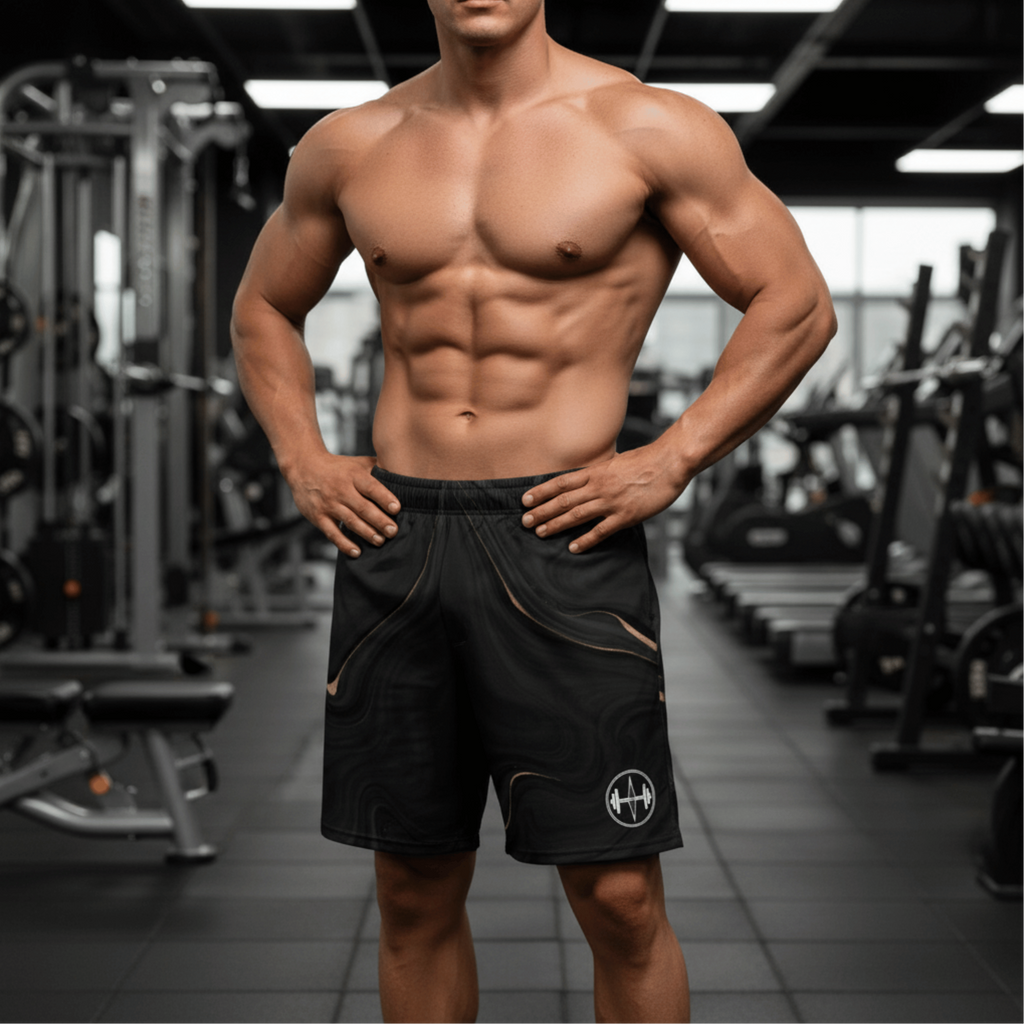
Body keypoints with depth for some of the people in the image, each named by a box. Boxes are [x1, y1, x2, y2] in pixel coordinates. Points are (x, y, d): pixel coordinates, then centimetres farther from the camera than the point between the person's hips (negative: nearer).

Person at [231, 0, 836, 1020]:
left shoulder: (645, 128, 0)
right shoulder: (349, 144, 10)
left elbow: (797, 305, 1)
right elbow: (262, 308, 25)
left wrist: (669, 461, -8)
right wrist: (300, 457, 10)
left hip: (563, 539, -3)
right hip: (392, 539, 4)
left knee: (618, 898, -1)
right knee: (414, 895, 12)